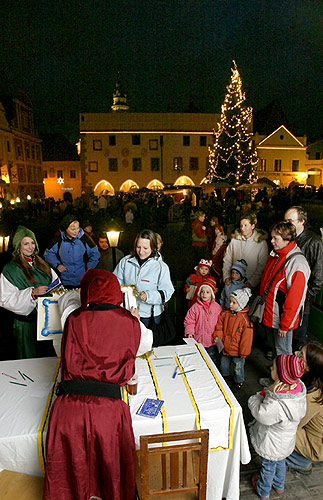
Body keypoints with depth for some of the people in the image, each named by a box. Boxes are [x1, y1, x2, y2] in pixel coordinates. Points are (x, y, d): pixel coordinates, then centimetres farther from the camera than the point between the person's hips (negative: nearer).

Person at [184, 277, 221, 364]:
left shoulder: (217, 307, -4)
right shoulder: (195, 307, -9)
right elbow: (189, 321, -4)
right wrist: (189, 332, -16)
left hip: (211, 340, 1)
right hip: (198, 340, -1)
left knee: (212, 360, 17)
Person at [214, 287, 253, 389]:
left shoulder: (245, 318, -22)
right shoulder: (225, 313, -6)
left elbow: (246, 337, -18)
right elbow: (219, 326, 5)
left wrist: (243, 352, -14)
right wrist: (217, 336, -9)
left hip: (237, 350, -5)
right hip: (224, 347, 5)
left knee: (238, 367, 15)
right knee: (224, 364, 25)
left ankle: (239, 380, 41)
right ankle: (225, 376, 51)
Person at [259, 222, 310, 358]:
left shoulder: (297, 262, -22)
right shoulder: (275, 256, 4)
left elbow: (295, 297, -22)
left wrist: (285, 325, -18)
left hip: (281, 317, -7)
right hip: (268, 314, 8)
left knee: (283, 352, 7)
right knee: (270, 343, 24)